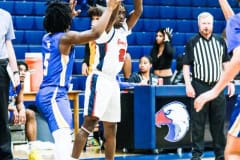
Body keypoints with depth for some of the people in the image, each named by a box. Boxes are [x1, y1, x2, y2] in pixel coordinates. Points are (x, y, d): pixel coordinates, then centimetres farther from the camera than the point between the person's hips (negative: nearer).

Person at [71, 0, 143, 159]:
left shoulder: (123, 30, 13)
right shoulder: (106, 29, -8)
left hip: (113, 82, 8)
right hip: (99, 80, -8)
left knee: (111, 129, 10)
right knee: (89, 123, -15)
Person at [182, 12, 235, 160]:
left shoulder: (220, 41, 10)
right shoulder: (192, 43, 0)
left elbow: (226, 63, 15)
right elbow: (186, 65, 0)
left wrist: (230, 82, 8)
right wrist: (188, 85, -9)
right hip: (199, 86, -3)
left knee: (219, 121, 5)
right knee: (198, 122, -1)